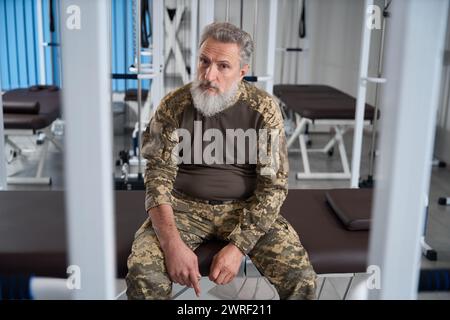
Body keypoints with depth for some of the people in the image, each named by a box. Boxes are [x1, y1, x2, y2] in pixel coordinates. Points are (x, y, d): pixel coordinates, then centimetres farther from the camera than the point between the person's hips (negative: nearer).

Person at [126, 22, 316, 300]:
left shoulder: (264, 109, -9)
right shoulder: (174, 105, -7)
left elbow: (273, 184, -9)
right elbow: (158, 176, -9)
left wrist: (238, 247, -20)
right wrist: (173, 245, -23)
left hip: (245, 208, 0)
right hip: (184, 205, 0)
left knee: (301, 277, -19)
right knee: (142, 271, -26)